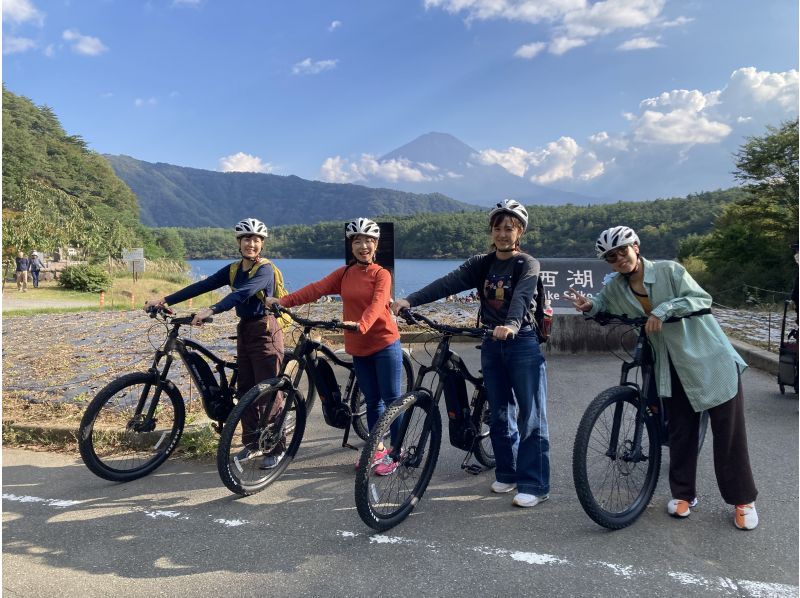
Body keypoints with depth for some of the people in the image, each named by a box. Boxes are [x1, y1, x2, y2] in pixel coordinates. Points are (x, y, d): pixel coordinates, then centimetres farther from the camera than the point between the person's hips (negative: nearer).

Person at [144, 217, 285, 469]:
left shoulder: (264, 270, -14)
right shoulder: (233, 270, 8)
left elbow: (242, 294, -30)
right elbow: (202, 286, 1)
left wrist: (209, 311, -42)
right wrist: (165, 300, -7)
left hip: (265, 332, -7)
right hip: (244, 331, 8)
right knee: (245, 391, 11)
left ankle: (276, 448, 7)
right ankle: (252, 444, 23)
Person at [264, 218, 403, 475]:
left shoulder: (381, 274, -7)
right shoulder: (344, 273, 6)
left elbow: (377, 304, -24)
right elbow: (315, 289, -5)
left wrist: (361, 324, -43)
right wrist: (283, 301, -18)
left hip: (385, 344, -4)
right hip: (358, 348, 5)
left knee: (391, 399, 0)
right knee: (372, 400, 13)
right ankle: (378, 449, 26)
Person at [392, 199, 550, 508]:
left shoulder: (527, 265, -5)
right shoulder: (480, 265, 6)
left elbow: (521, 297, -26)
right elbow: (447, 283, -10)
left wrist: (510, 325, -47)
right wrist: (409, 300, -25)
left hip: (522, 344, -4)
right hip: (492, 345, 5)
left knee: (531, 416, -2)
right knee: (500, 414, 12)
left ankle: (534, 484, 5)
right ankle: (507, 474, 27)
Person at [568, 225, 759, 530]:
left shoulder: (669, 270, -13)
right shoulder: (616, 288, -1)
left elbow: (702, 299, -16)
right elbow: (602, 303, 17)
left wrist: (664, 309, -29)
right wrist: (589, 306, -6)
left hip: (710, 359, -3)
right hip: (674, 367, 4)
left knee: (728, 430, 1)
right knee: (680, 430, 8)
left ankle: (743, 500, 15)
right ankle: (684, 493, 24)